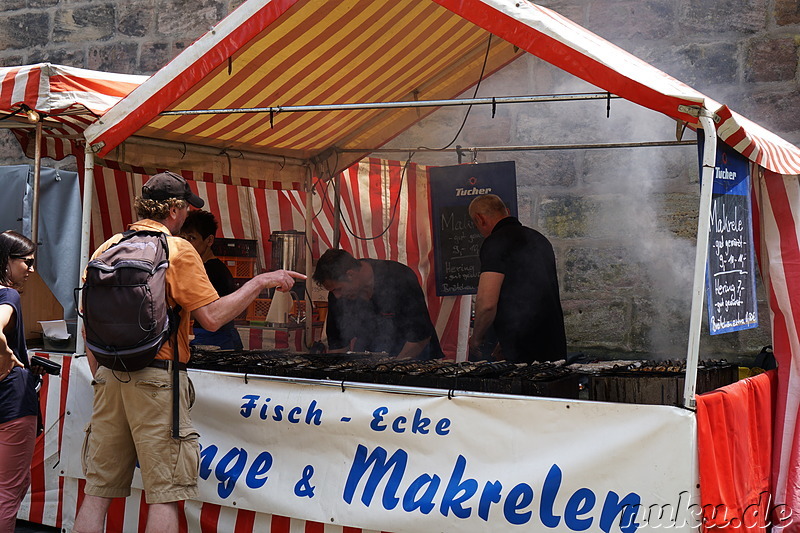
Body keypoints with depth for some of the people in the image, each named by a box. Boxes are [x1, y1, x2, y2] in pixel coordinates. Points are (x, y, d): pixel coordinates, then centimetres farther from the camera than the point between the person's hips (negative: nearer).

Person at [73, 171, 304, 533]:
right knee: (164, 495, 0)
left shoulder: (106, 249, 10)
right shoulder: (177, 250, -6)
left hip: (109, 378, 6)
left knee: (97, 491, 10)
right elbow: (212, 317, -12)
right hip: (156, 378, -6)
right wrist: (261, 282, -4)